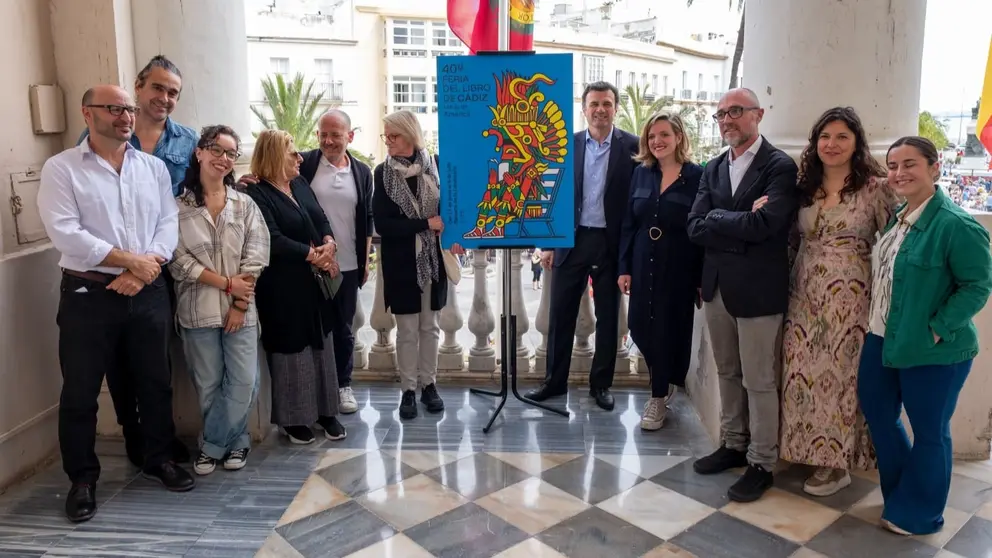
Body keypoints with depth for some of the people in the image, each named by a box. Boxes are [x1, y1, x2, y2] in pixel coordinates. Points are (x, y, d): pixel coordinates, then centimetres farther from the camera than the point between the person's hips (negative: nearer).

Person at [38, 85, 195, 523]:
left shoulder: (154, 167, 9)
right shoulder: (61, 168, -3)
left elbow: (168, 224, 3)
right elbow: (64, 232, -14)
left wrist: (145, 268, -13)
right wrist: (130, 260, -15)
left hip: (148, 293, 3)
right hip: (88, 294, -3)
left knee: (155, 382, 13)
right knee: (80, 392, 6)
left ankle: (159, 459, 31)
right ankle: (82, 478, 23)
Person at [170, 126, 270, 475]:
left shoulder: (245, 205, 5)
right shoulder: (178, 206, 0)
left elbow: (255, 258, -1)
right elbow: (179, 260, -6)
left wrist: (240, 304, -8)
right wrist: (227, 284, -11)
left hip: (240, 308, 1)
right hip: (197, 309, -1)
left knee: (244, 382, -1)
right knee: (208, 385, 7)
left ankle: (212, 445, 20)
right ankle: (234, 441, 27)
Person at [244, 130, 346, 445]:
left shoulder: (300, 185, 11)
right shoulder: (257, 195, -13)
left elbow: (321, 219, 9)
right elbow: (273, 240, -22)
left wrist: (329, 244, -12)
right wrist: (313, 255, -16)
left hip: (316, 280, 7)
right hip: (283, 286, -7)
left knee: (321, 345, 12)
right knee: (292, 350, 3)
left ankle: (325, 411, 25)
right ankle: (293, 418, 19)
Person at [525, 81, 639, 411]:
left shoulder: (632, 146, -2)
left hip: (612, 244, -1)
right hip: (571, 240, 2)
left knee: (607, 317, 9)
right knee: (561, 314, 7)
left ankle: (601, 383, 23)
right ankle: (555, 381, 21)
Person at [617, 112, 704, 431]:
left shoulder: (697, 176, -7)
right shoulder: (641, 173, 5)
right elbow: (628, 224, 6)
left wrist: (703, 278, -9)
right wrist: (624, 267, 2)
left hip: (679, 267, -4)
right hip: (644, 264, 4)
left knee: (669, 329, 4)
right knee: (640, 328, 8)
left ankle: (659, 398, 21)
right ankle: (663, 384, 34)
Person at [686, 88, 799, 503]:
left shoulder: (780, 167, -9)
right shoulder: (713, 169, 10)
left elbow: (764, 225, -23)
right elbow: (694, 227, -1)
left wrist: (716, 217, -11)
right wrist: (741, 227, -13)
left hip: (758, 289, -6)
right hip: (716, 286, 6)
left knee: (759, 381, 5)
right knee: (727, 373, 18)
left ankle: (761, 463, 20)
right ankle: (733, 445, 34)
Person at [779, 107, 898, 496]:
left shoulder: (875, 187, -6)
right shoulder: (805, 186, 8)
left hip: (850, 298, -5)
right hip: (805, 295, 5)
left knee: (841, 374, 3)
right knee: (805, 373, 9)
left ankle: (837, 463, 18)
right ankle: (810, 449, 26)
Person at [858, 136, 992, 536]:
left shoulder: (956, 225, -19)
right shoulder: (896, 217, 6)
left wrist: (937, 330, -21)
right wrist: (876, 322, 9)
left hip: (932, 351, -8)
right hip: (883, 339, 8)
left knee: (929, 431, 9)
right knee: (877, 413, 18)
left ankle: (918, 515, 27)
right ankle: (902, 495, 39)